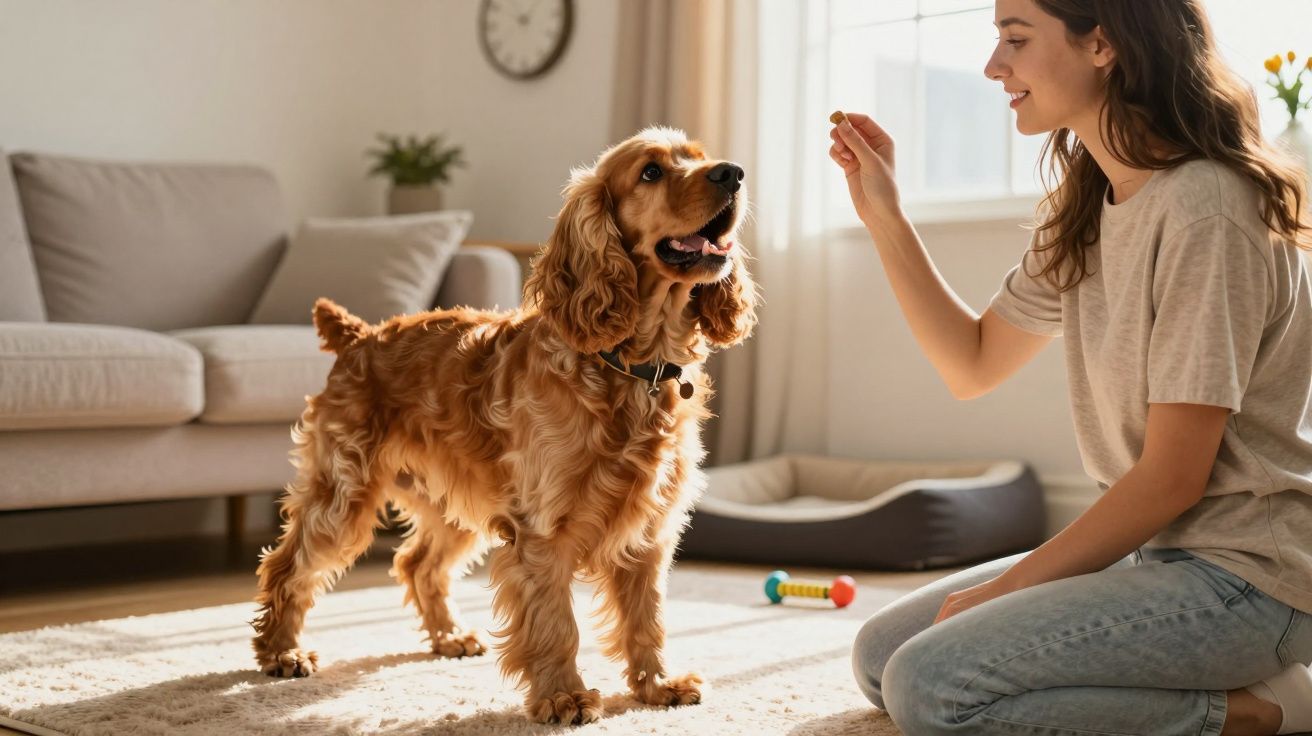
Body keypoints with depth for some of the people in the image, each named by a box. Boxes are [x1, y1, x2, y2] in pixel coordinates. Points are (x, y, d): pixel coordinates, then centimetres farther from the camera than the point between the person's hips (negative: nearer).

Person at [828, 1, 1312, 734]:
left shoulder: (1204, 209, -20)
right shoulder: (1083, 213, 8)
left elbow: (1173, 476, -20)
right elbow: (973, 364, 15)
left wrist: (1012, 587, -11)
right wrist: (883, 212, 7)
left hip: (1245, 570, -9)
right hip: (1152, 547, 10)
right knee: (882, 654, 8)